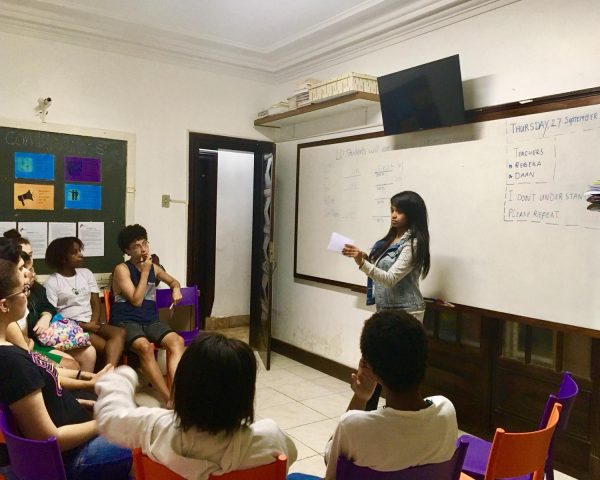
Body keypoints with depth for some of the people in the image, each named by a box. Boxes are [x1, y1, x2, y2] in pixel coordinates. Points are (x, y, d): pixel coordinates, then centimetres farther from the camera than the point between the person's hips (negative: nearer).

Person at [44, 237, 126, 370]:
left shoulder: (86, 273, 14)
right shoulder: (52, 283, -1)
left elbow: (96, 303, 11)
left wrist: (93, 323, -10)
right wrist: (82, 326, -15)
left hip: (91, 323, 5)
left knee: (119, 333, -28)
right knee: (108, 346, -30)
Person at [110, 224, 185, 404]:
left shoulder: (154, 268, 13)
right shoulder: (122, 269, -4)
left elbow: (173, 281, 31)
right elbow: (136, 300, -11)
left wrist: (176, 289, 7)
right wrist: (144, 272, -10)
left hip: (150, 320, 5)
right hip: (126, 321, -5)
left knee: (177, 341, -24)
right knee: (145, 347, -36)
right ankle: (169, 398, -32)